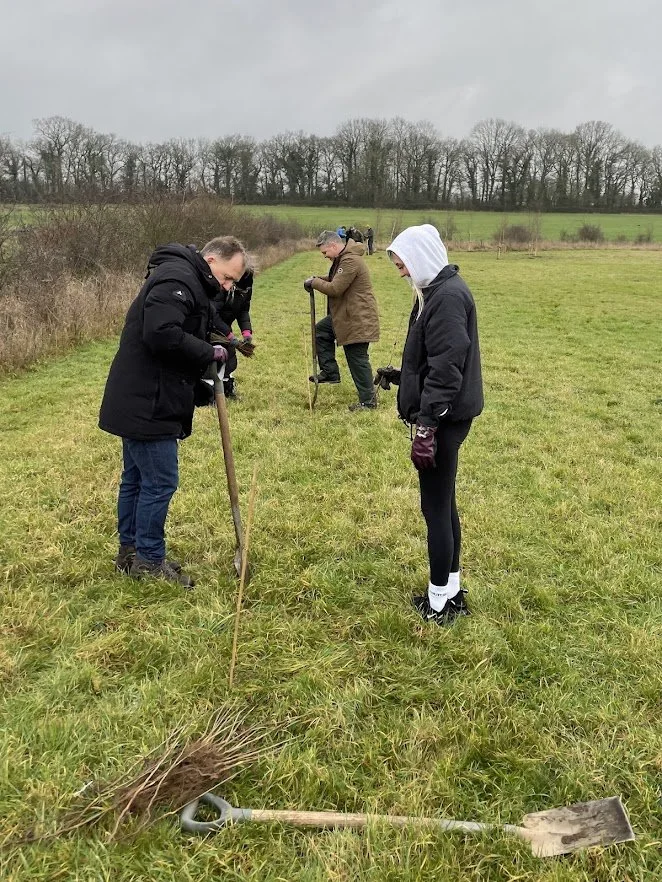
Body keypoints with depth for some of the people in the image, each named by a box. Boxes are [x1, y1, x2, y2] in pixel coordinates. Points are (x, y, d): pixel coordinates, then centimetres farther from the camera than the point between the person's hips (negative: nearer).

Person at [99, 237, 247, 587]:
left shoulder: (191, 283, 18)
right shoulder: (177, 278, -16)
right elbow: (162, 335, -30)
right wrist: (210, 353, -18)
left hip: (139, 401, 11)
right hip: (147, 404, -11)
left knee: (136, 477, 18)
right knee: (160, 481, -3)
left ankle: (130, 550, 30)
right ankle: (149, 561, 11)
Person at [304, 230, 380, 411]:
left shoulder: (351, 261, -22)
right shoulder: (343, 258, 11)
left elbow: (335, 289, -25)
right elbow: (336, 281, 22)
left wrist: (314, 283, -10)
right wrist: (319, 279, 4)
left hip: (358, 319, -11)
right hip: (345, 315, 11)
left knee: (357, 359, -4)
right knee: (320, 330, 18)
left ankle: (368, 400, 6)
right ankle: (330, 372, 22)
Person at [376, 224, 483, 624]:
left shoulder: (448, 296, -18)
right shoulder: (440, 289, 13)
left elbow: (446, 368, -24)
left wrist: (426, 426, -24)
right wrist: (400, 375, 16)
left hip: (444, 417, -10)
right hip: (445, 414, 10)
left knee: (436, 507, 0)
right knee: (444, 503, 17)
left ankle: (439, 602, 13)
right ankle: (452, 590, 30)